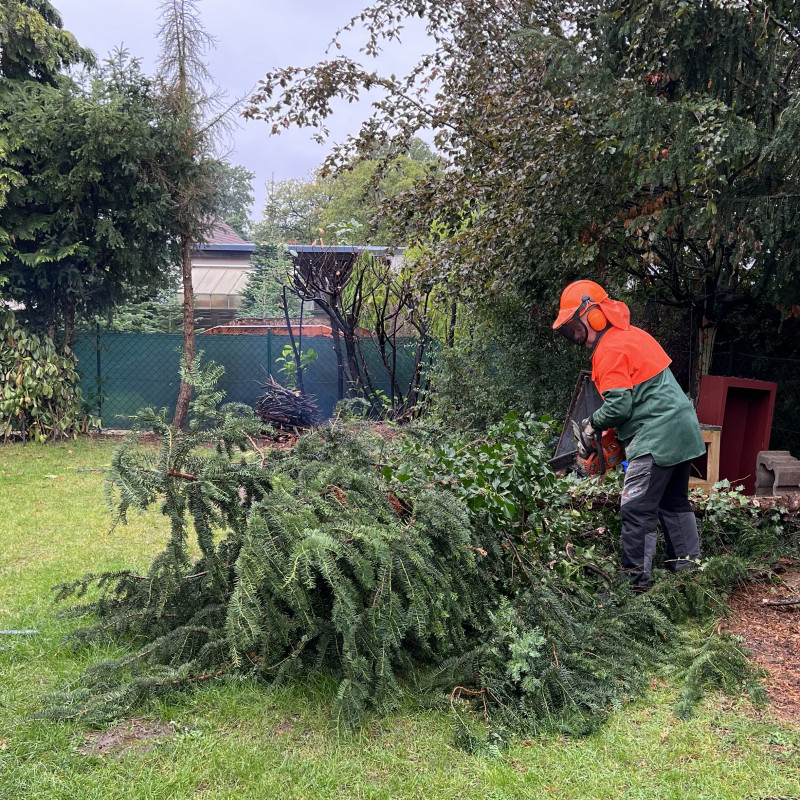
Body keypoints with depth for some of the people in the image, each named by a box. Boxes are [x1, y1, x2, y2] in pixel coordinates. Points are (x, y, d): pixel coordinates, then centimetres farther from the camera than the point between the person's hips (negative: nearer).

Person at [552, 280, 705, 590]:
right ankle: (688, 566, 27)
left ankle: (636, 579, -1)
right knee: (674, 503, 19)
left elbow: (618, 405, -21)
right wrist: (608, 423, 16)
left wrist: (593, 424, -2)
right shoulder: (632, 333, 14)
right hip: (683, 428, 10)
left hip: (656, 437, -10)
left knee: (637, 510, -5)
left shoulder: (610, 350, -15)